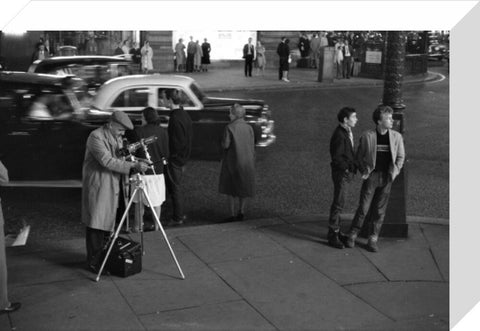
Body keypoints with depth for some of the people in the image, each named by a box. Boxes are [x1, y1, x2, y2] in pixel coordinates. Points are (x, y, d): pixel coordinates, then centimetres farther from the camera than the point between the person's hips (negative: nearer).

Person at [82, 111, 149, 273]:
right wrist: (132, 166, -29)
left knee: (108, 223, 12)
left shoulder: (117, 138, 13)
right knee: (96, 224, -5)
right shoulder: (96, 137, -15)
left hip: (112, 186, 8)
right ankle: (93, 262, 3)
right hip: (97, 186, -8)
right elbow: (107, 161, -25)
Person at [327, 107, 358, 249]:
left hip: (346, 172, 10)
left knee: (339, 203, 16)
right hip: (341, 173, -10)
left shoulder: (347, 132, 10)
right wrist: (349, 167, -17)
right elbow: (336, 158, -22)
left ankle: (335, 230, 26)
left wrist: (353, 165, 8)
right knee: (338, 204, -4)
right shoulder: (339, 135, -21)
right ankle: (333, 235, 3)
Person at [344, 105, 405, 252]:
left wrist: (395, 171, 1)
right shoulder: (367, 136, -5)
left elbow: (400, 156, 11)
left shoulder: (396, 137, 2)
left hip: (386, 178, 3)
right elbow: (359, 156, 4)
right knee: (363, 208, -1)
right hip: (371, 176, -2)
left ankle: (373, 239, 18)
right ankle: (352, 235, 15)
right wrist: (364, 171, -4)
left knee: (380, 211, 7)